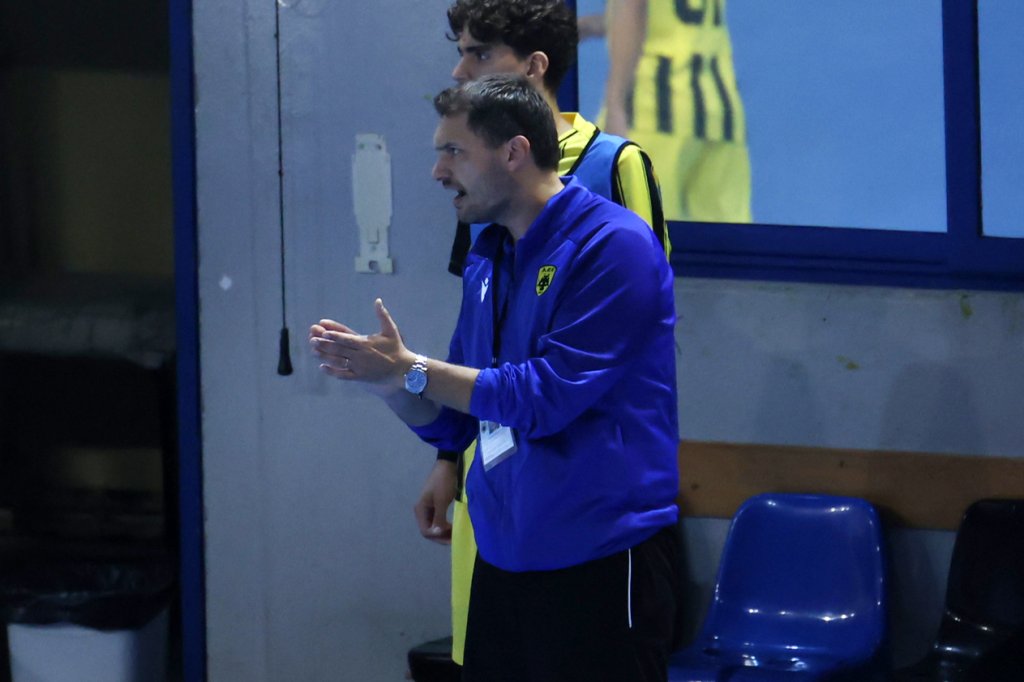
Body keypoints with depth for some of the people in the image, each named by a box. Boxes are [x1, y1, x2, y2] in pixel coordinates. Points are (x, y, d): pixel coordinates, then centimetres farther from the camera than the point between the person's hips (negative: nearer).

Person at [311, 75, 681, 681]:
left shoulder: (612, 246, -12)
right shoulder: (488, 261, 13)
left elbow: (546, 398, -18)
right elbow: (449, 425, 17)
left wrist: (409, 369, -11)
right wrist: (380, 375, -3)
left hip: (599, 556, -8)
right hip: (503, 556, 8)